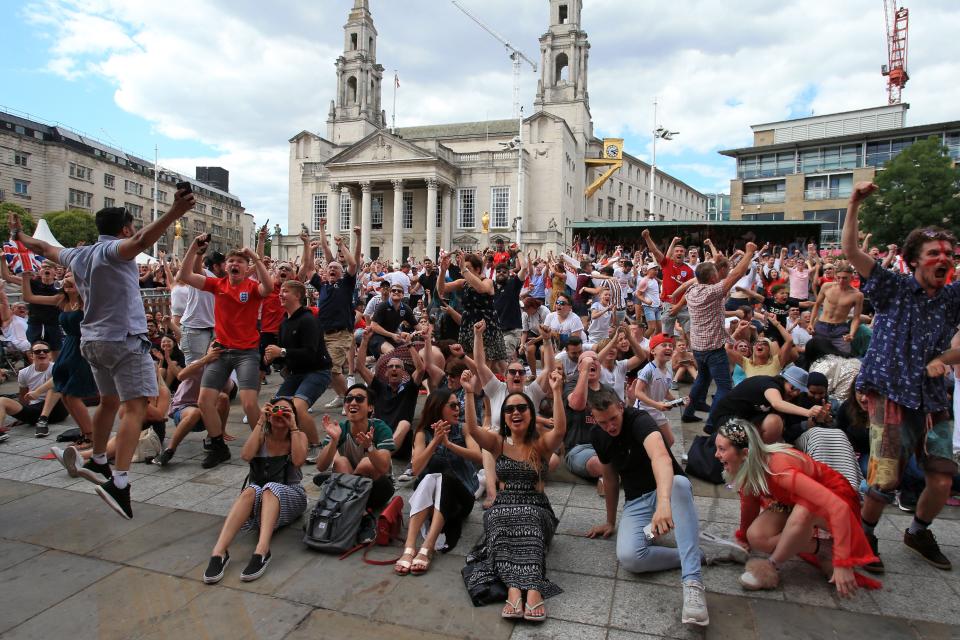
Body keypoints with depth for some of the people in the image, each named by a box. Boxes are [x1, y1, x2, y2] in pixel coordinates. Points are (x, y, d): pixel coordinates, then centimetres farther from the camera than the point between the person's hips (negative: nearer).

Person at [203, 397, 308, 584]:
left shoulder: (299, 436, 3)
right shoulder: (261, 435, 6)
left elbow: (298, 460, -17)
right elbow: (246, 455, -14)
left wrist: (293, 427, -14)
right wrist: (260, 422, -12)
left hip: (291, 496, -1)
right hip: (261, 497, 2)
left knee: (271, 489, -35)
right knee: (250, 491, -33)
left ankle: (262, 550, -54)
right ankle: (219, 551, -46)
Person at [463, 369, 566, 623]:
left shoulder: (542, 443, 4)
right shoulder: (498, 443, 9)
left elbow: (560, 429, -19)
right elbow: (472, 429, -10)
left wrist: (557, 392, -29)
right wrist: (469, 394, -21)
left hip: (536, 508, -1)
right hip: (503, 505, 1)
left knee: (528, 520, -36)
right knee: (501, 522, -34)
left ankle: (523, 589, -50)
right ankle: (518, 589, -47)